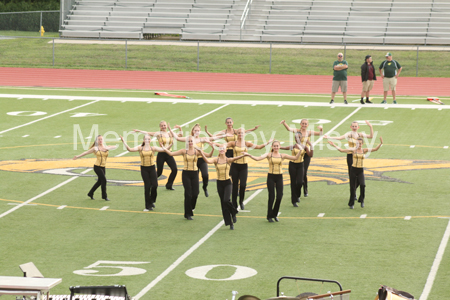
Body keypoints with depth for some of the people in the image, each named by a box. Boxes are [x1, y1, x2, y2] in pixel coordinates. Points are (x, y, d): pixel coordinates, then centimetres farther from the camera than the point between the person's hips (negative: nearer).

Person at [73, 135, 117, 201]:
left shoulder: (106, 147, 8)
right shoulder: (95, 148, -3)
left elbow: (115, 147, -2)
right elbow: (86, 152, -1)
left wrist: (108, 148, -19)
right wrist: (78, 156, -8)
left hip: (103, 167, 6)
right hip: (97, 166, -6)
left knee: (100, 181, 13)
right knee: (103, 179, -14)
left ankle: (90, 194, 30)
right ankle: (104, 196, -3)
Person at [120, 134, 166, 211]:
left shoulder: (153, 148, 2)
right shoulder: (140, 148, 1)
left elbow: (164, 150, -6)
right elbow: (130, 149, -10)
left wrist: (170, 145, -21)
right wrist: (124, 142, -19)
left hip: (152, 168, 1)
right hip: (144, 169, -1)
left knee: (154, 185, -9)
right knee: (147, 186, -1)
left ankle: (152, 201, 20)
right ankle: (148, 206, 8)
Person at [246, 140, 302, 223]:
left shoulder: (282, 155, 6)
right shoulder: (269, 155, 0)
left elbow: (295, 157, 2)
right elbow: (258, 158, -13)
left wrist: (300, 151, -11)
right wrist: (250, 155, -27)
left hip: (279, 177, 2)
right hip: (271, 177, -2)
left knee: (279, 196, -3)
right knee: (271, 197, -2)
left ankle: (275, 214, 18)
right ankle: (269, 216, 12)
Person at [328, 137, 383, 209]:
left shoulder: (364, 150, 4)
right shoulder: (353, 150, -1)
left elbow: (375, 149, -2)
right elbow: (341, 150, -2)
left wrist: (380, 143, -16)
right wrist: (334, 145, -7)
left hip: (361, 170, 0)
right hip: (354, 169, 0)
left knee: (362, 185, -23)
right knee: (352, 187, 2)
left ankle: (362, 200, 0)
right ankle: (351, 204, 18)